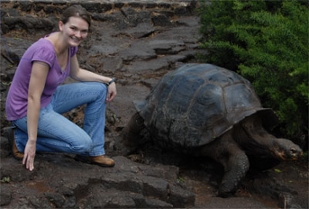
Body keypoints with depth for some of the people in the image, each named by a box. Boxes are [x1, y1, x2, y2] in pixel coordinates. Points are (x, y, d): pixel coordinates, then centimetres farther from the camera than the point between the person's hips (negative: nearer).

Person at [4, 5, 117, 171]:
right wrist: (32, 141, -25)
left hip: (48, 100, 9)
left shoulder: (70, 43, -6)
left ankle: (93, 152, 9)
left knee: (100, 89, 4)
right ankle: (22, 139, -2)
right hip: (26, 110, -9)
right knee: (83, 144, -19)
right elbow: (33, 98, -28)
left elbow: (76, 73, 15)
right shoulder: (45, 51, -32)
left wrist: (108, 80, 5)